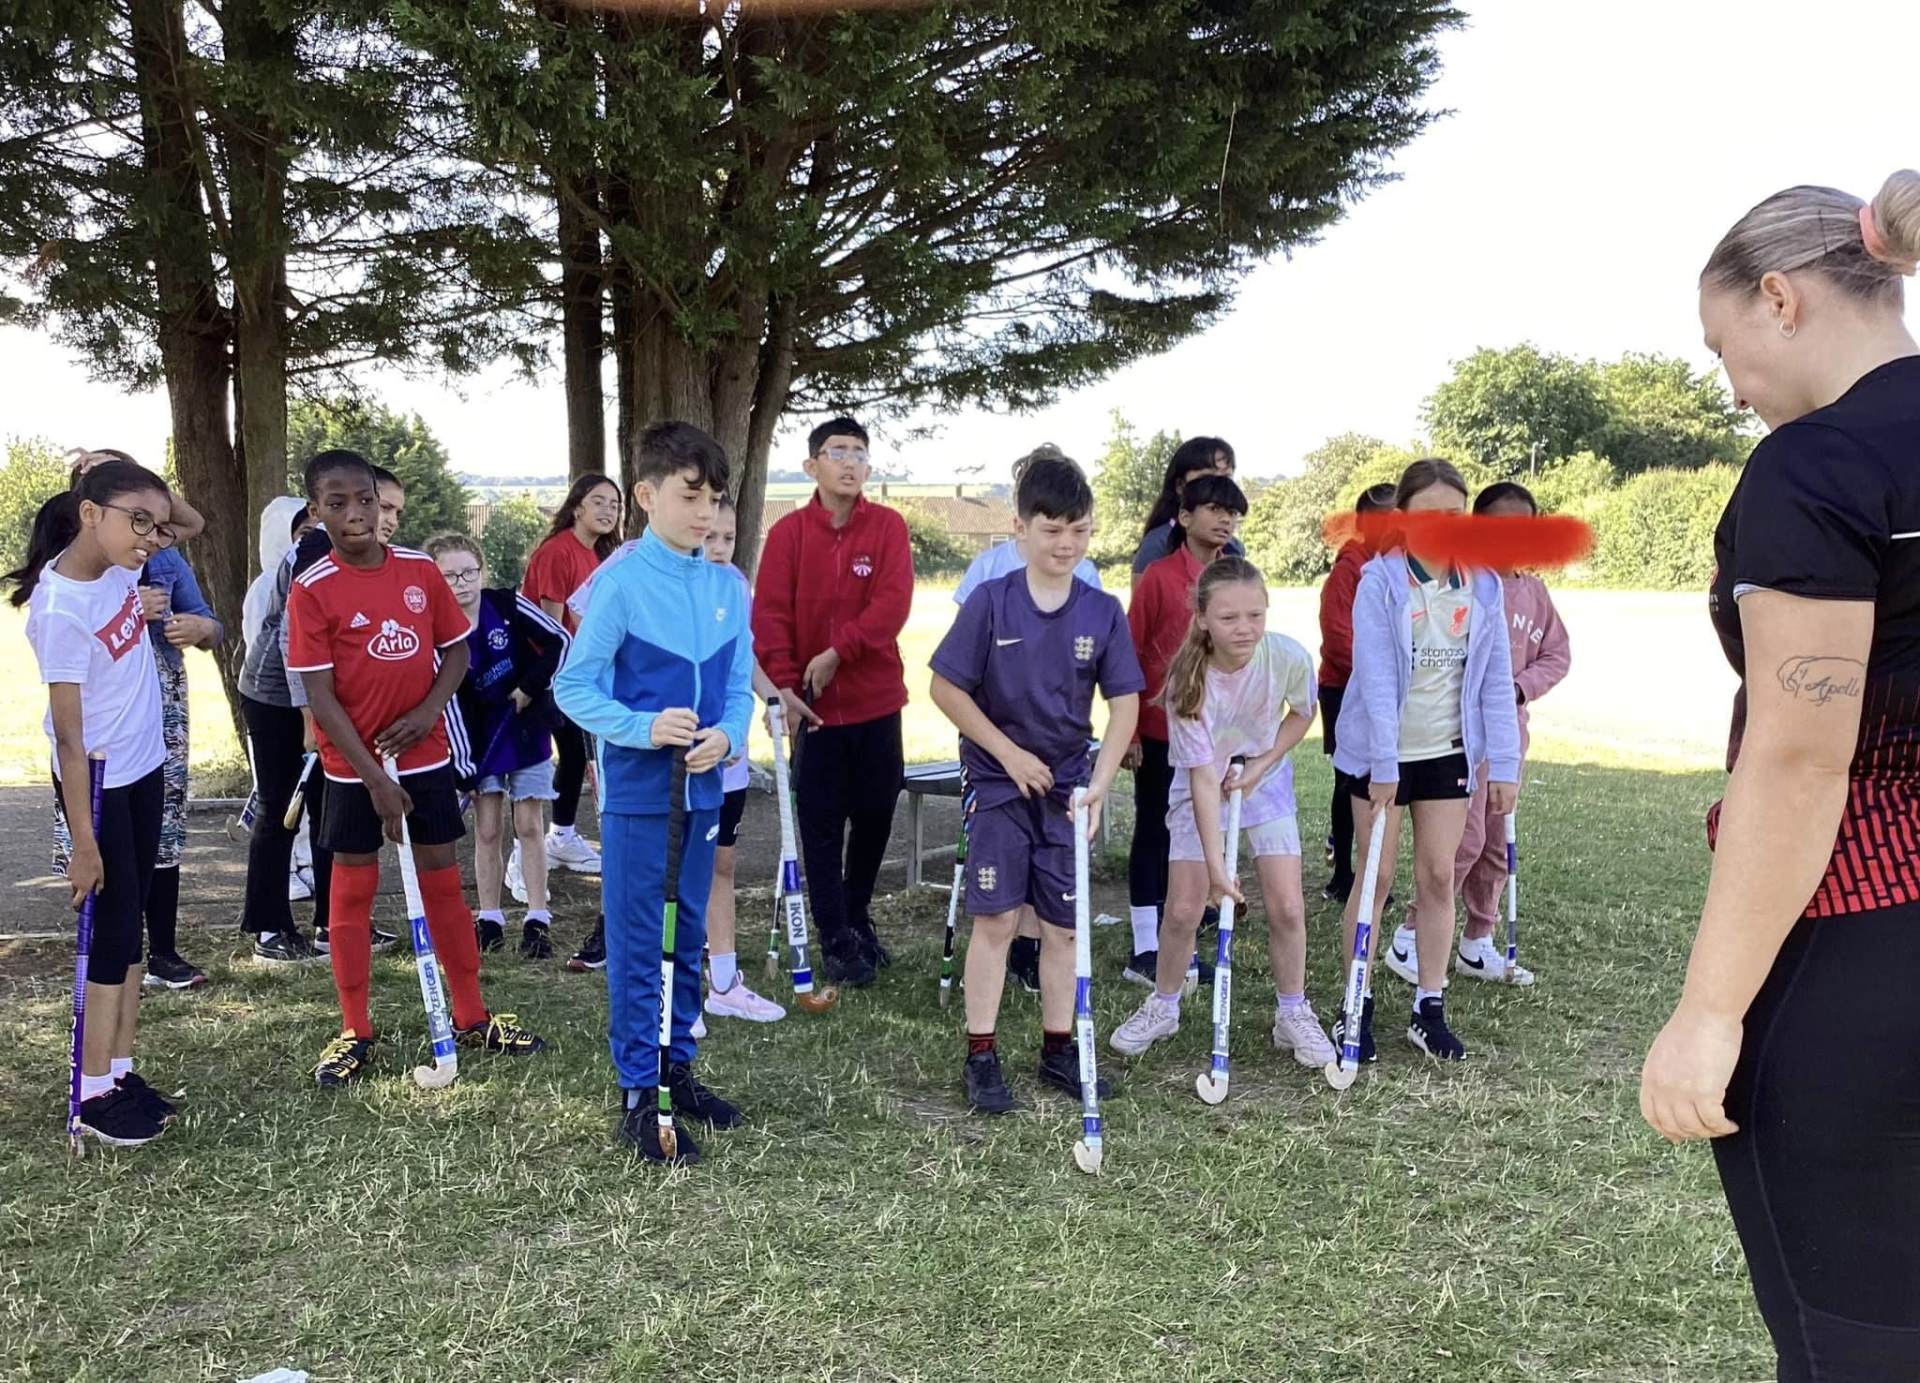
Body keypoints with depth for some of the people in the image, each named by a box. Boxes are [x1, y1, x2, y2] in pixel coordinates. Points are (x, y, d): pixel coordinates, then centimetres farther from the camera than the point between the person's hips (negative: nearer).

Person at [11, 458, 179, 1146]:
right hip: (98, 783, -8)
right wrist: (83, 842, -21)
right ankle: (95, 1094, 8)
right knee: (115, 923, -3)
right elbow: (70, 737, -24)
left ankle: (120, 1071, 20)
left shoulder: (119, 566, -6)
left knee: (129, 919, 12)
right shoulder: (60, 611, -26)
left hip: (144, 769, 8)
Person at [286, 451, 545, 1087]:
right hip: (353, 764, -3)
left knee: (443, 880, 10)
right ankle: (354, 1032, 19)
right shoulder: (312, 591, -11)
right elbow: (319, 695, -13)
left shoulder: (421, 570, -1)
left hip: (425, 754, 3)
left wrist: (428, 711, -10)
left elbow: (455, 650, 8)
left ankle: (472, 1018, 21)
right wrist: (374, 779, -16)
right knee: (352, 889, 7)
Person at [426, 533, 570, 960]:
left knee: (529, 826, 1)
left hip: (527, 728, -1)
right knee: (487, 831, 5)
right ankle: (489, 921, 16)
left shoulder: (507, 604, -11)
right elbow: (449, 701, -12)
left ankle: (537, 921, 6)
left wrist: (533, 687, -10)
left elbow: (560, 640, -9)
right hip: (480, 736, 1)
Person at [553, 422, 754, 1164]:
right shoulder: (620, 583, -11)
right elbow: (573, 687, -9)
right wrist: (644, 728, -23)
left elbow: (740, 685, 9)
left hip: (703, 790, 5)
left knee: (688, 937, 16)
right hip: (637, 792, -5)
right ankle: (639, 1094, 12)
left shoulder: (728, 587, 3)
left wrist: (728, 735, -11)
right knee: (637, 944, 2)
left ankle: (678, 1068, 31)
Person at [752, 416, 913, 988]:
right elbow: (770, 612, -7)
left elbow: (893, 602, -13)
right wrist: (785, 683, -17)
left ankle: (857, 916, 31)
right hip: (813, 704, -1)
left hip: (876, 700, 1)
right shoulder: (788, 532, -2)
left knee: (875, 813, 11)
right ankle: (835, 939, 13)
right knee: (822, 824, 3)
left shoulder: (888, 526, -2)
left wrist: (838, 650, -21)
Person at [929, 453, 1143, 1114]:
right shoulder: (991, 601, -10)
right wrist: (1010, 753, -11)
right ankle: (981, 1055, 6)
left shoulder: (1103, 612, -2)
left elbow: (1124, 703, -1)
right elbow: (946, 688, -8)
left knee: (1063, 924, 8)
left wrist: (1100, 781, -14)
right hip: (999, 781, -3)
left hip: (1067, 787, 3)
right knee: (995, 918, -4)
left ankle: (1058, 1049, 22)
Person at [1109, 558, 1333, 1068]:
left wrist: (1260, 766, -14)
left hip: (1266, 780, 2)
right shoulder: (1188, 681, -31)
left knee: (1287, 906, -4)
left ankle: (1293, 1016, 16)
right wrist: (1216, 864, -33)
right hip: (1202, 787, -2)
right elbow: (1203, 779, -30)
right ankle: (1163, 1007, 22)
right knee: (1184, 907, -3)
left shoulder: (1290, 658, -25)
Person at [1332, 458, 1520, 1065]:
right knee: (1377, 875, 4)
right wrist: (1383, 764, -22)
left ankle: (1429, 1010, 17)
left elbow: (1496, 678, 2)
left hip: (1449, 750, 3)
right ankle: (1357, 1008, 15)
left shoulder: (1482, 586, 0)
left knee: (1438, 876, 7)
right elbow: (1376, 675, -17)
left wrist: (1503, 762, -3)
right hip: (1380, 753, -3)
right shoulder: (1380, 581, -12)